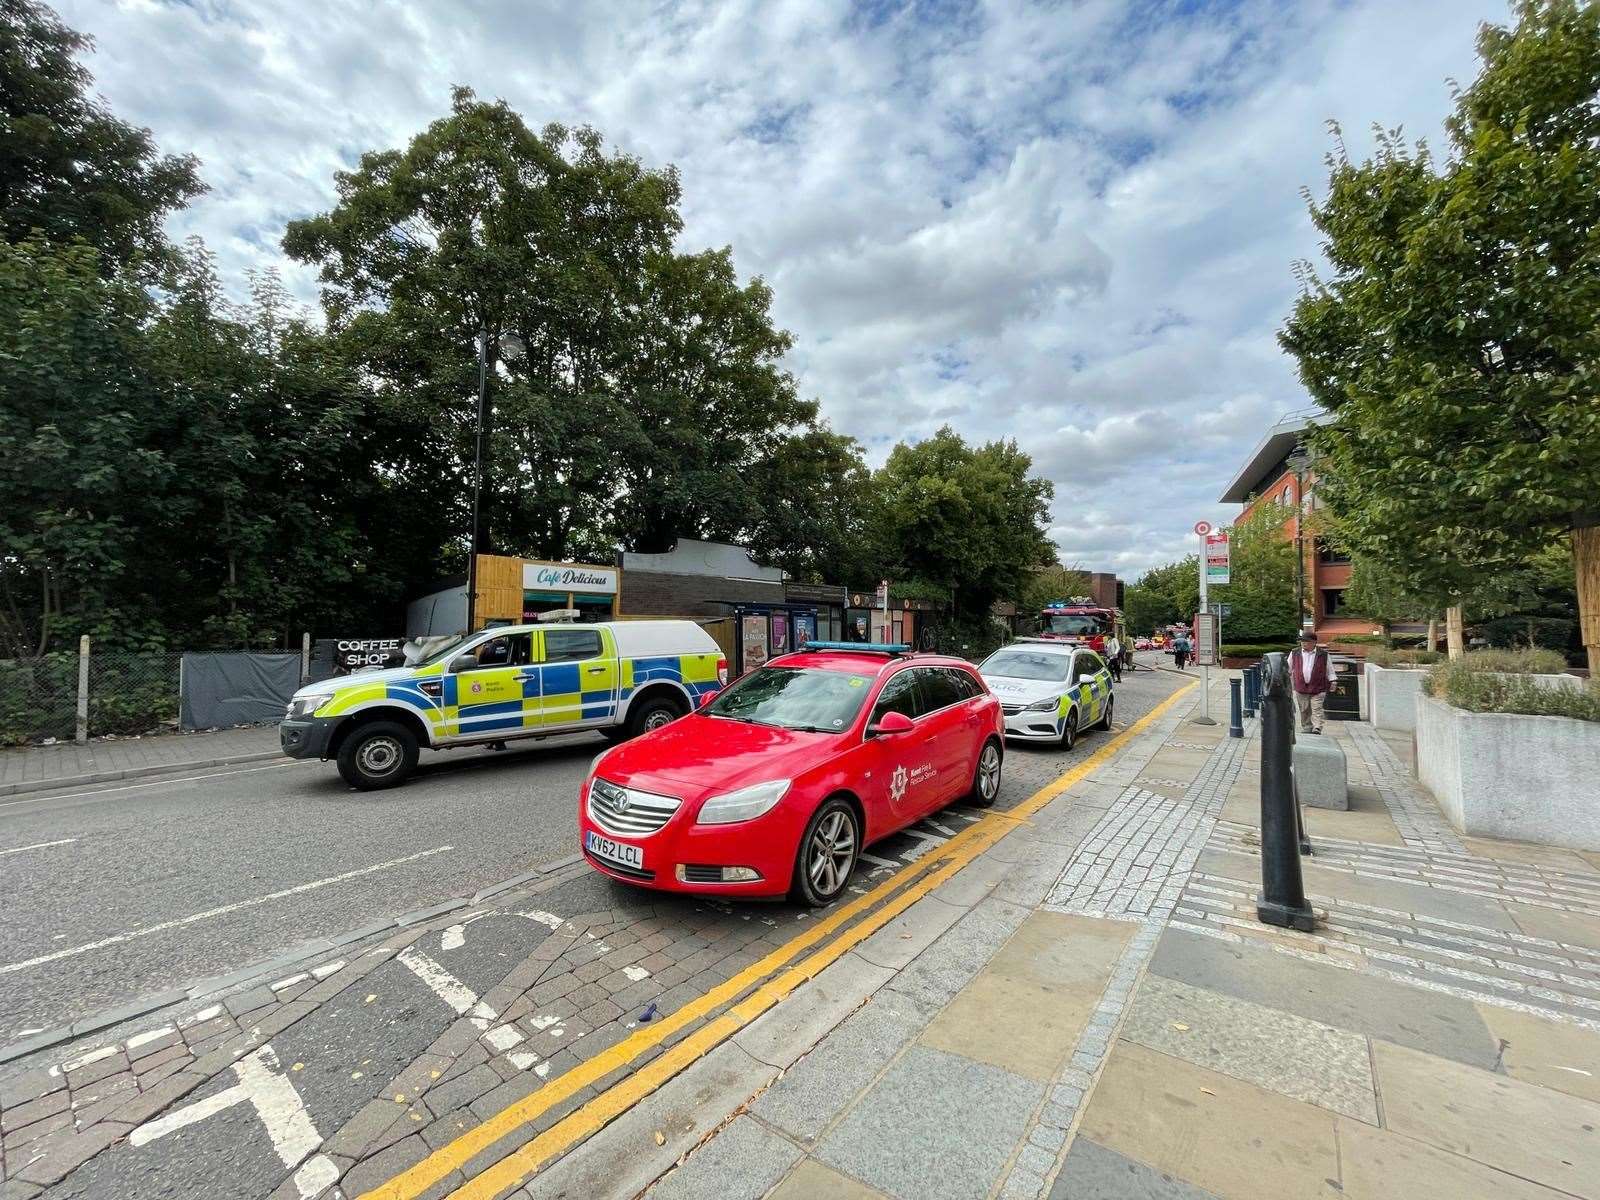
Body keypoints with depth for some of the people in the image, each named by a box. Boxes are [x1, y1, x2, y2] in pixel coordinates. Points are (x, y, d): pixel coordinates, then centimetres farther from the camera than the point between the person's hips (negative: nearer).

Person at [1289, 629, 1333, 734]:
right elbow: (1288, 669, 15)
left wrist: (1332, 682, 5)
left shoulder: (1323, 654, 2)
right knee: (1304, 711, 8)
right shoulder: (1295, 654, 6)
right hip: (1301, 688, 2)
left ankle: (1317, 728, -8)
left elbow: (1329, 670, 10)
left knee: (1317, 709, -7)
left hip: (1318, 689, -2)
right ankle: (1306, 728, 18)